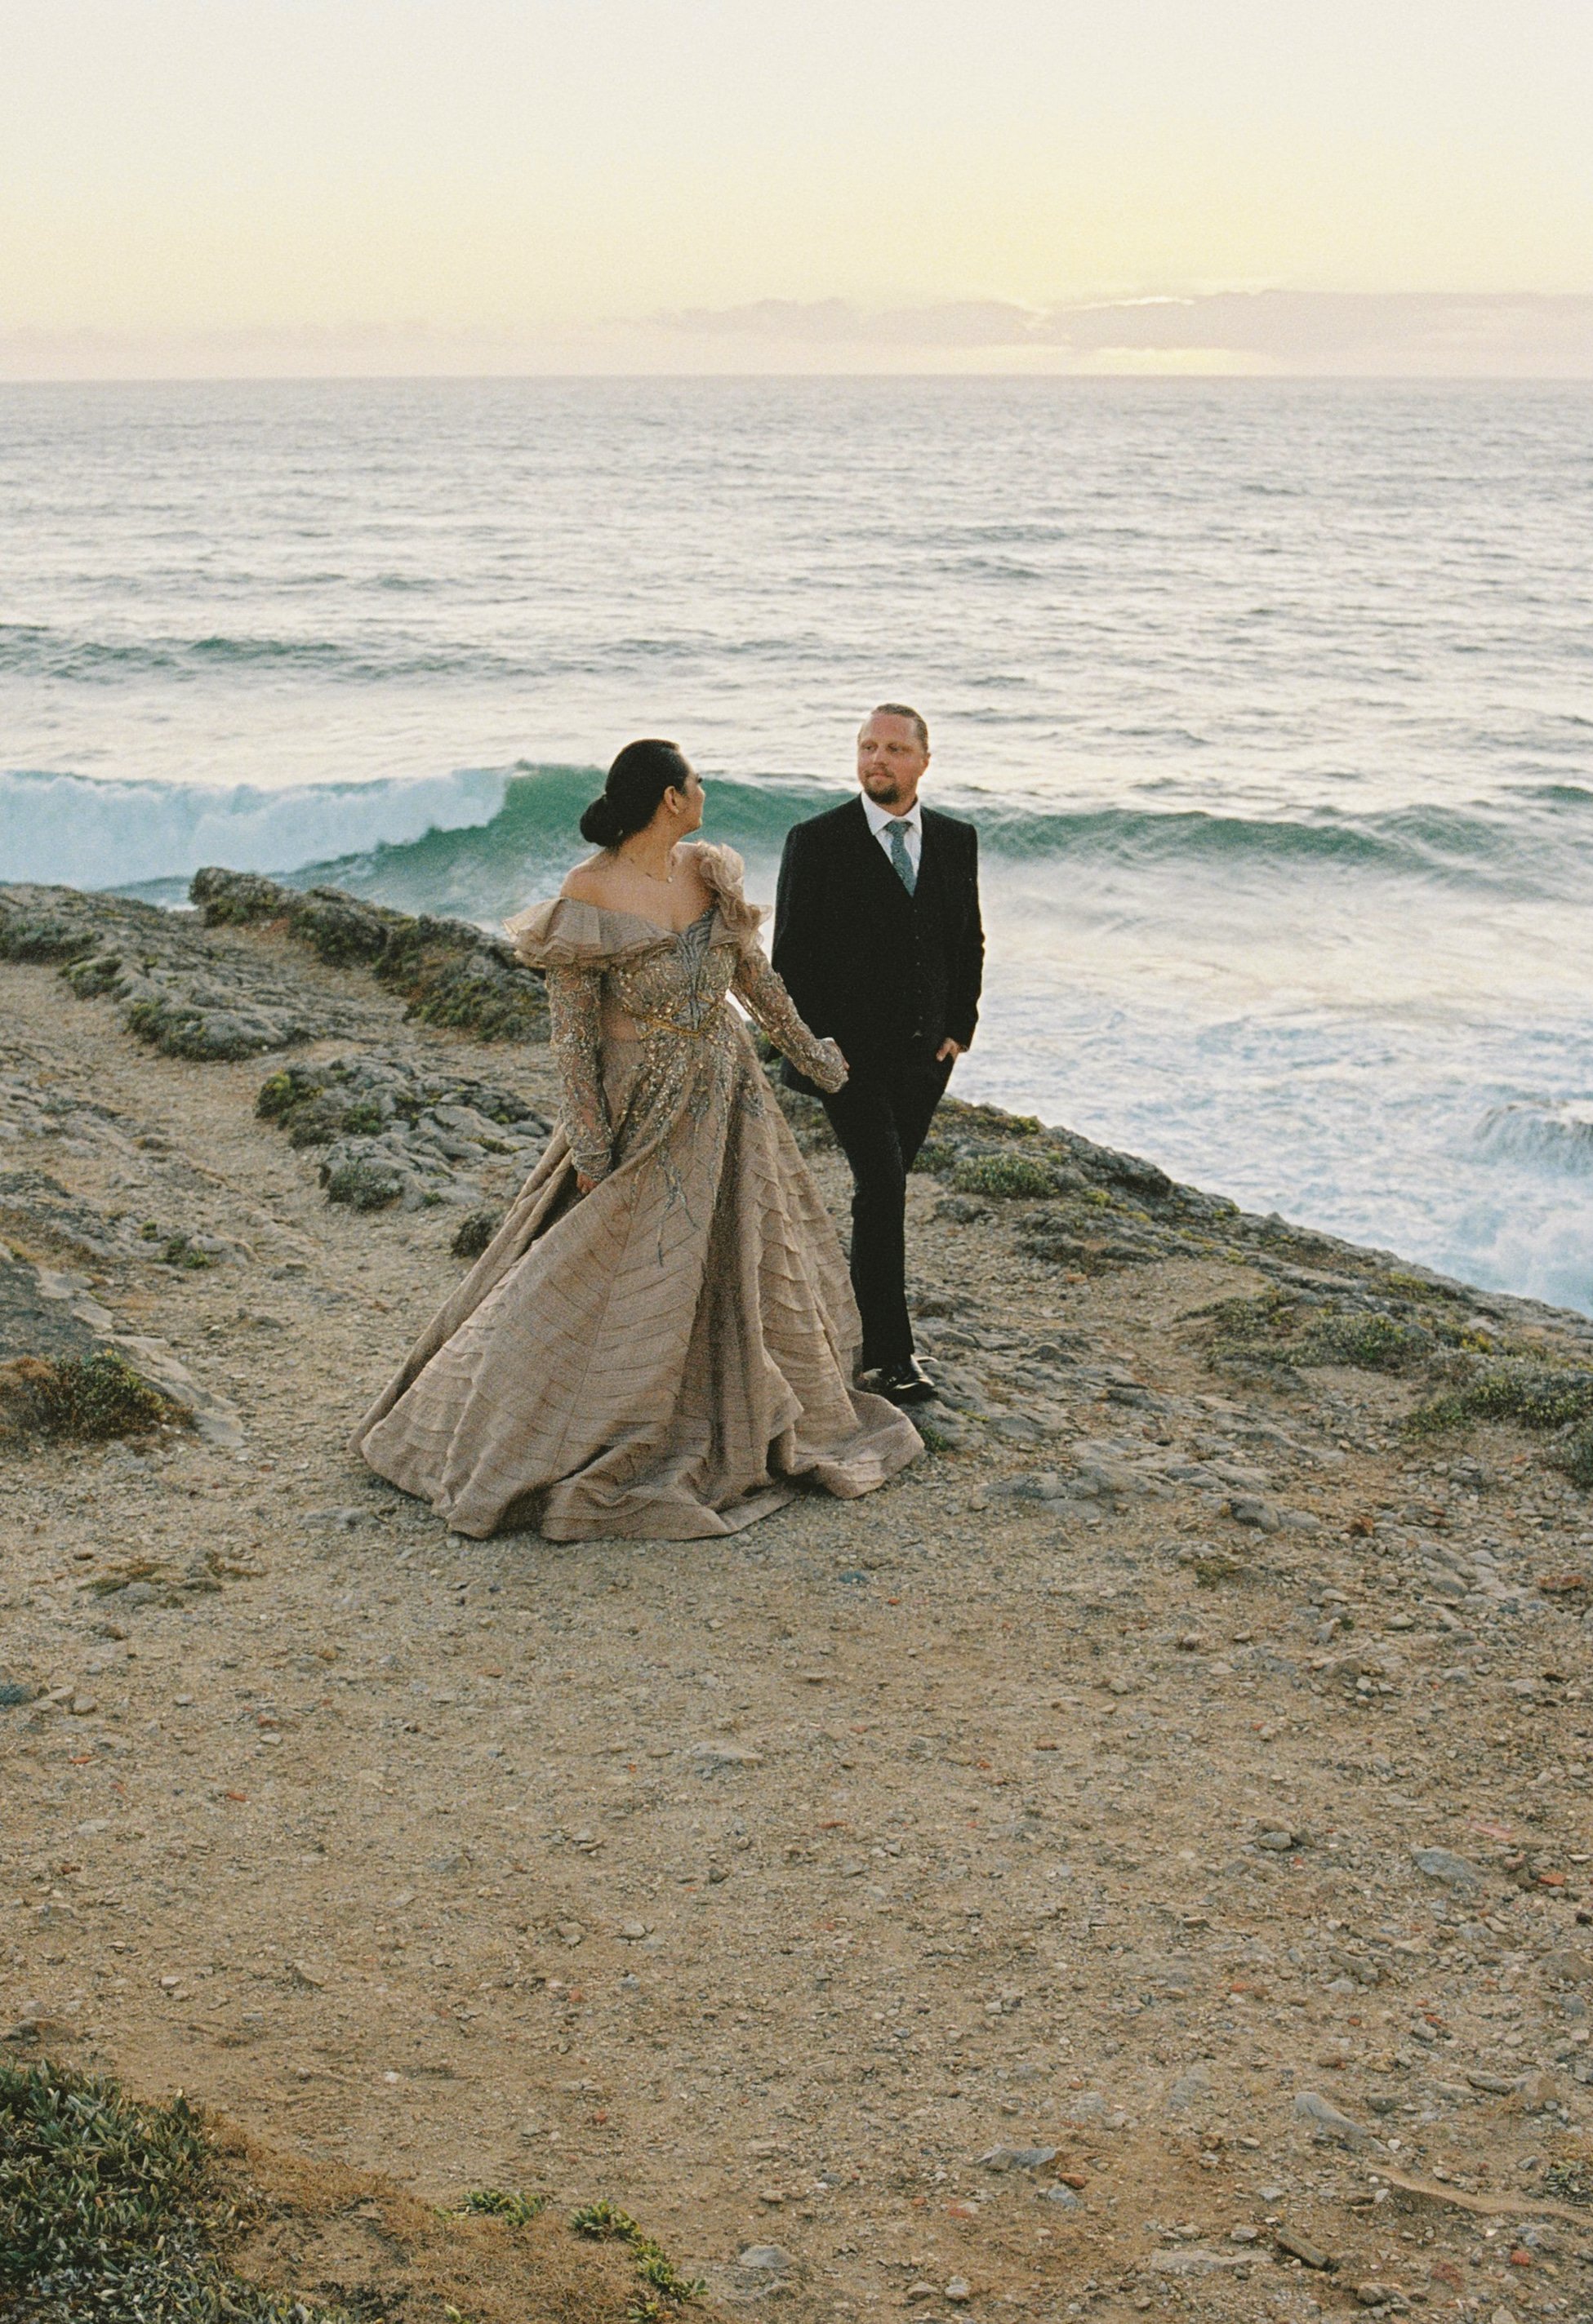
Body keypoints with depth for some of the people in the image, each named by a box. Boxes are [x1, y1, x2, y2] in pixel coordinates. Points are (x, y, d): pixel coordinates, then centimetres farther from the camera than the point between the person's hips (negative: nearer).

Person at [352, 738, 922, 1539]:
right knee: (616, 1281, 0)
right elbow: (572, 1026, -16)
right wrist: (589, 1139, -17)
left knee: (747, 1264, 16)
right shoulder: (590, 893, -18)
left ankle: (758, 1428, 34)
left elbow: (755, 975, 14)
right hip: (643, 1109, -6)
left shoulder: (708, 873, 1)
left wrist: (810, 1054, 23)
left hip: (728, 1098, 7)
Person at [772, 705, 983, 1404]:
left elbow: (968, 941, 14)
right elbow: (791, 953, -4)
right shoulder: (817, 842, -6)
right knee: (881, 1187, -12)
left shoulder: (955, 841, 7)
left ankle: (877, 1329, 24)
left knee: (886, 1191, 13)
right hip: (848, 1051, -4)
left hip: (925, 1054, 5)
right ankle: (889, 1353, -8)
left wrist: (959, 1027, 5)